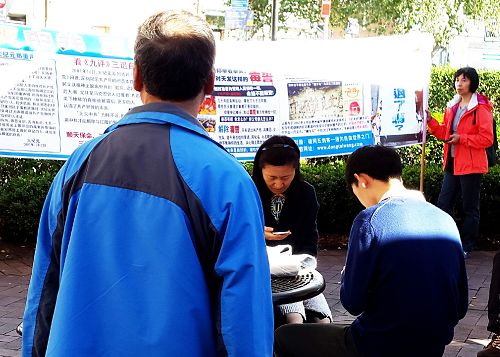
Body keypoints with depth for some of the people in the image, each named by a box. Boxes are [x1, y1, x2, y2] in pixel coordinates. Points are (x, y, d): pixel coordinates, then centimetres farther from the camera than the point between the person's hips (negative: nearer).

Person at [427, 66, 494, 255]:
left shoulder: (481, 108, -11)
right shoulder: (452, 106, 12)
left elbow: (487, 139, -16)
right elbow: (445, 133, 18)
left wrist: (461, 138, -20)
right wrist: (430, 121, 3)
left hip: (471, 165, -7)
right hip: (452, 164, 7)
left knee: (470, 208, 4)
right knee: (443, 204, 10)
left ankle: (466, 247, 15)